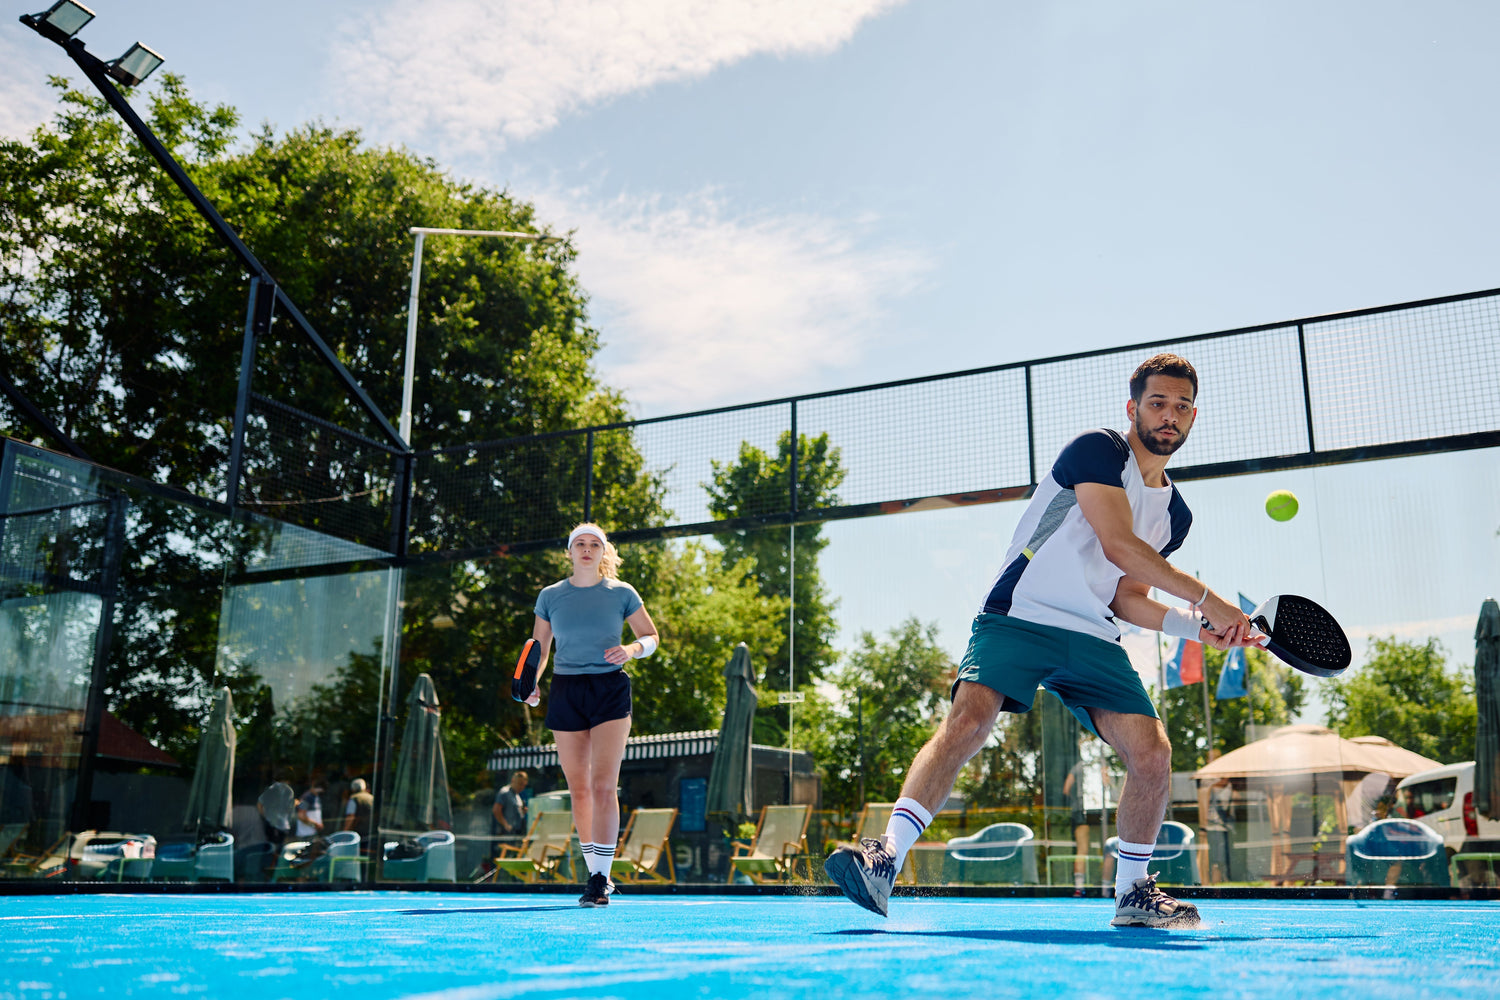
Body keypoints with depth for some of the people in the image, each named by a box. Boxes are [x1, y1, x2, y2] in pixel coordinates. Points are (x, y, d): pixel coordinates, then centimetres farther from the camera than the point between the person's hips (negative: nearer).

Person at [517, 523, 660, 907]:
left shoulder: (621, 593, 3)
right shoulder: (550, 596, 8)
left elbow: (651, 637, 10)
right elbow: (539, 649, 14)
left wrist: (631, 650, -12)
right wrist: (532, 684, -4)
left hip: (610, 691, -2)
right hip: (566, 692, 2)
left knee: (603, 786, -13)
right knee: (579, 790, 6)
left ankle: (601, 880, -11)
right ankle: (595, 874, 20)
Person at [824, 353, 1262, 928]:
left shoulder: (1175, 514, 18)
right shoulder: (1098, 449, -4)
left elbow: (1125, 598, 16)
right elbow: (1118, 544, -16)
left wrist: (1190, 623, -1)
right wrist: (1207, 598, -15)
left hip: (1094, 640, 6)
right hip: (1018, 617, -6)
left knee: (1153, 753, -7)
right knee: (968, 720, -27)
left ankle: (1132, 893, 13)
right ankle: (887, 857, -27)